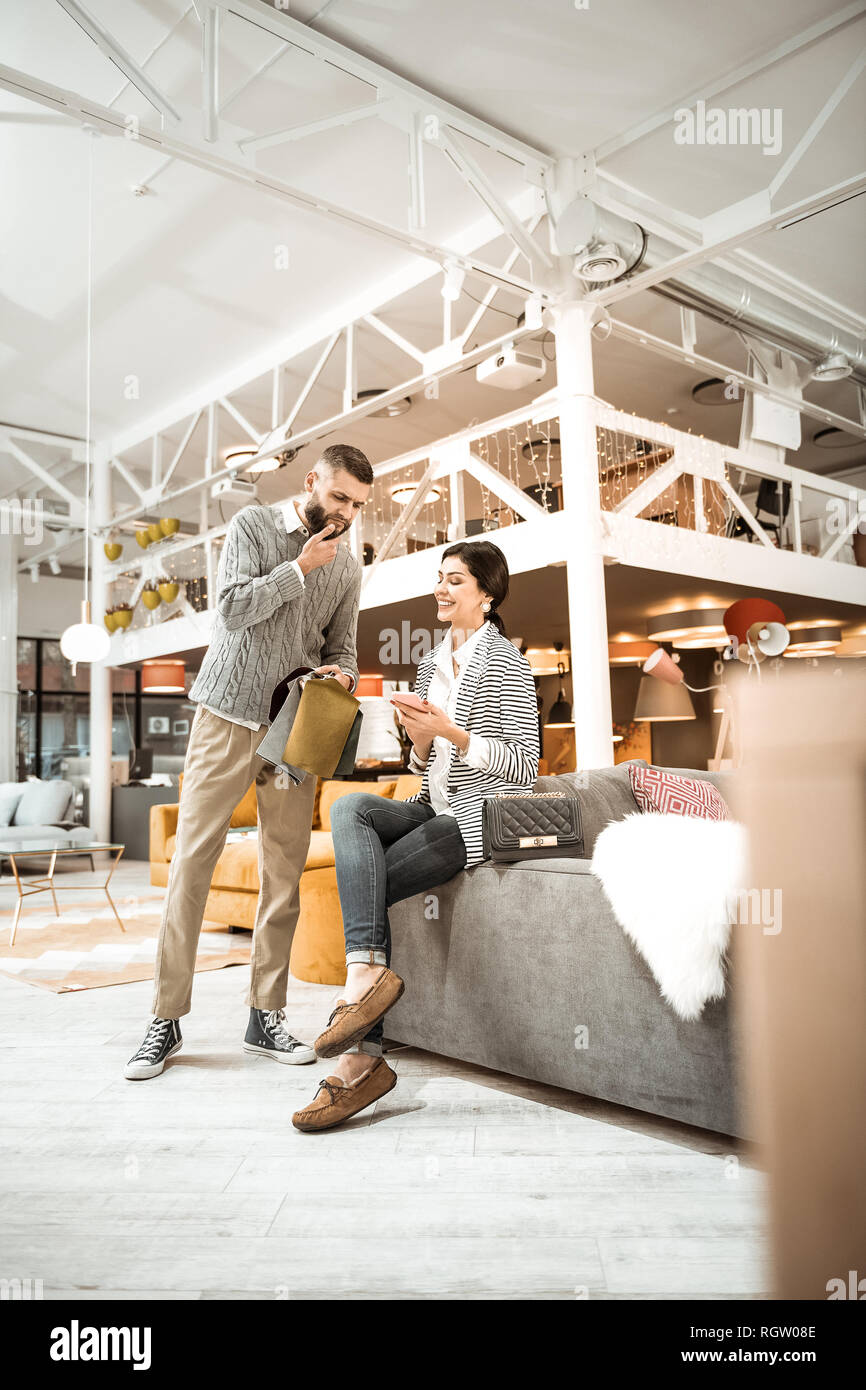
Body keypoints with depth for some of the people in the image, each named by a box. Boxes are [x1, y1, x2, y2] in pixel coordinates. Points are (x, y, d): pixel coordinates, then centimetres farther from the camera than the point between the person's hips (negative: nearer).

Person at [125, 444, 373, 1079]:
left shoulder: (347, 566, 12)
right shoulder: (253, 524, 2)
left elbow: (342, 647, 13)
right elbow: (233, 608, -11)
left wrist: (340, 673, -8)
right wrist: (301, 567, -11)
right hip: (229, 716, -3)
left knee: (286, 870, 3)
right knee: (192, 858, -4)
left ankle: (267, 1016, 14)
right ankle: (167, 1020, 5)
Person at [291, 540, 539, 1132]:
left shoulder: (505, 663, -6)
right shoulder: (432, 663, 18)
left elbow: (524, 767, -10)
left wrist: (452, 733, -18)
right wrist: (422, 745, -4)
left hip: (482, 818, -7)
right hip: (434, 808, 7)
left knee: (364, 880, -20)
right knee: (350, 806, -22)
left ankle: (363, 1057, -17)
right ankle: (370, 975, -30)